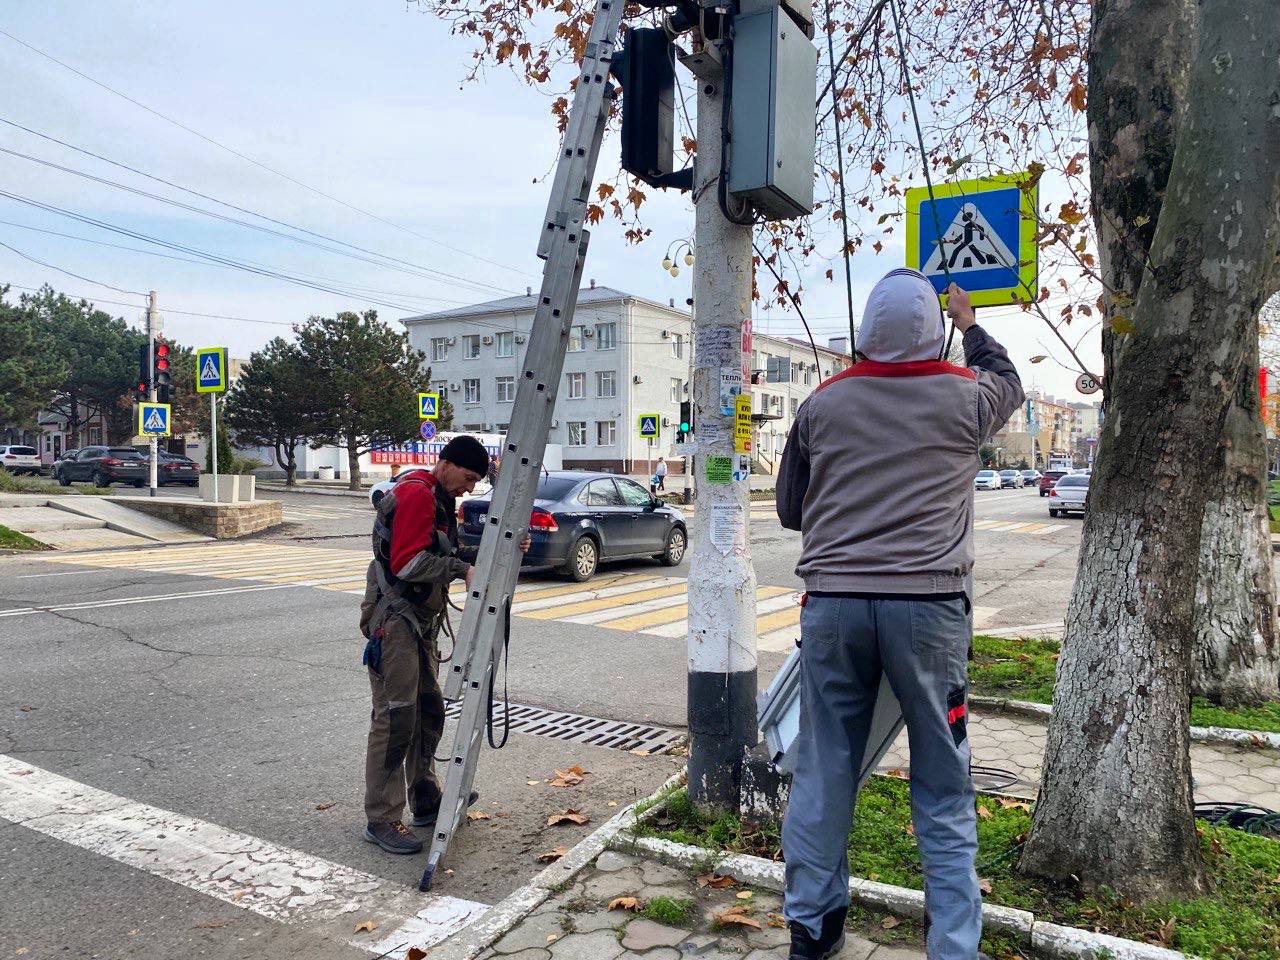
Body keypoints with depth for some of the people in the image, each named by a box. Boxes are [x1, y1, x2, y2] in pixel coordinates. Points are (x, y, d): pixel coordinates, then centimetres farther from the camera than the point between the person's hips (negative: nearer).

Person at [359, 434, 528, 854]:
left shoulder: (440, 500, 18)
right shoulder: (417, 493, -15)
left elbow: (449, 555, 15)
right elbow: (407, 562, -23)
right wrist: (461, 568, -23)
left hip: (421, 621, 10)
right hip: (394, 619, -10)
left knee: (429, 711, 15)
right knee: (395, 719, -7)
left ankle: (426, 802, 26)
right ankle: (381, 820, 1)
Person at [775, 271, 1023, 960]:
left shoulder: (823, 403, 5)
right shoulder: (965, 395, 1)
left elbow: (789, 509, 14)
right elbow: (1007, 381, 27)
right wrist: (970, 324, 43)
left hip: (832, 603, 2)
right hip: (928, 604, -1)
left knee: (822, 773, 11)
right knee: (942, 788, 9)